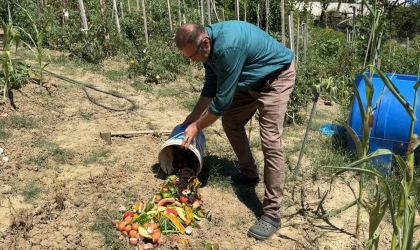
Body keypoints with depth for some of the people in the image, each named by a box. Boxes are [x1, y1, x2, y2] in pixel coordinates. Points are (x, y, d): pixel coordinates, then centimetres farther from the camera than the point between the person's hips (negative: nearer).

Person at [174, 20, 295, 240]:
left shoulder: (228, 48, -36)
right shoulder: (207, 43, -7)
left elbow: (223, 99, -28)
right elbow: (211, 84, 8)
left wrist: (197, 127, -15)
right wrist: (194, 115, 7)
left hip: (276, 77, -9)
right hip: (251, 79, 9)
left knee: (270, 142, -16)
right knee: (231, 122, 12)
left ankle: (272, 214, -9)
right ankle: (249, 174, 30)